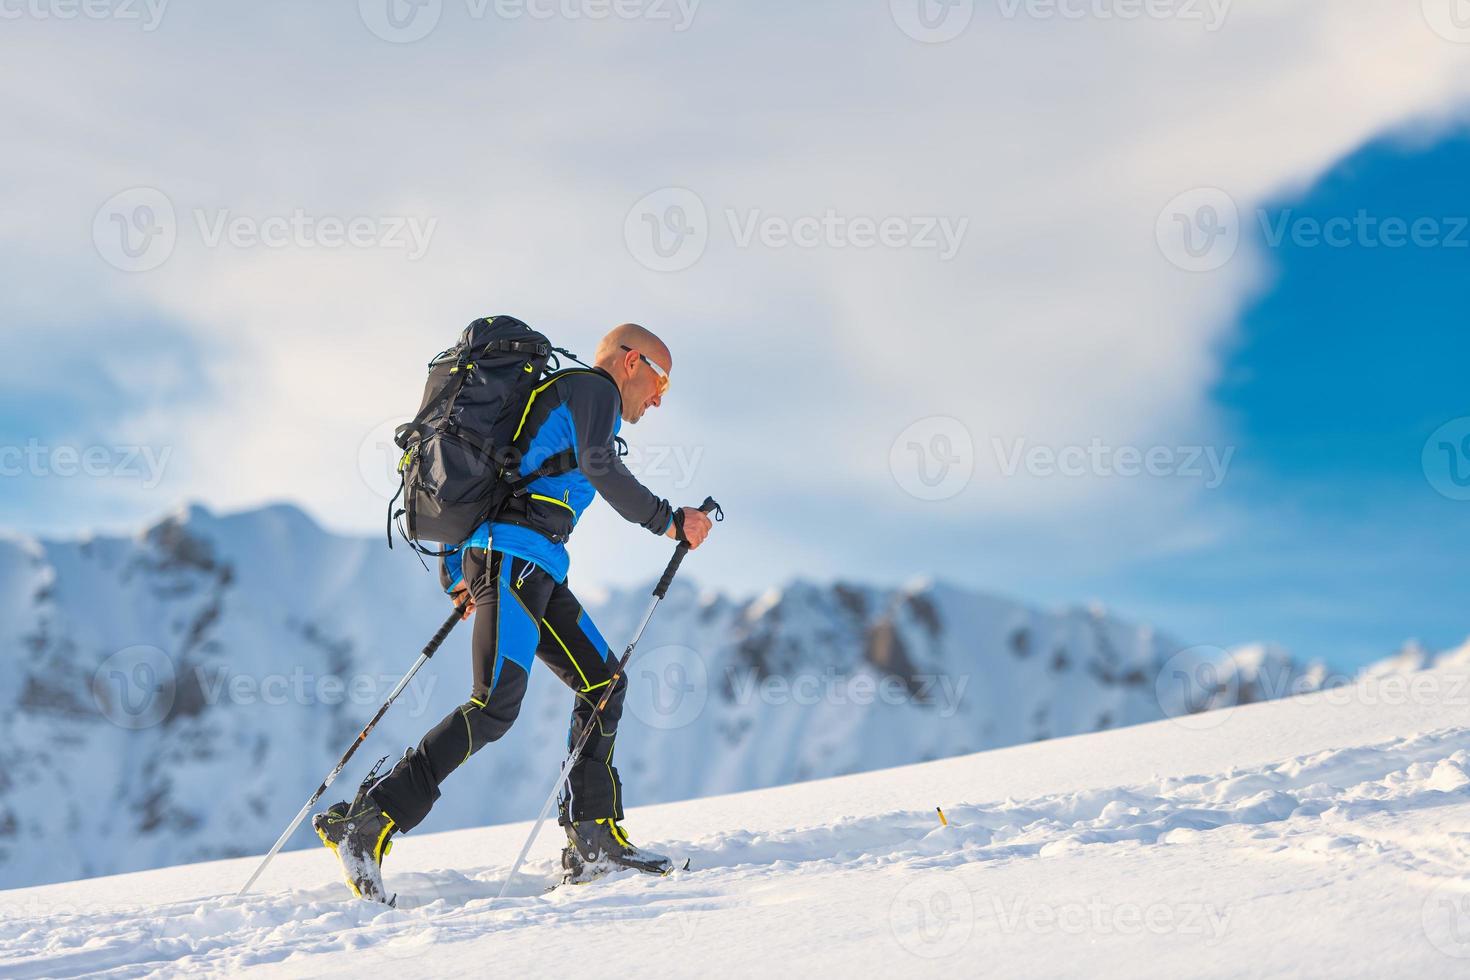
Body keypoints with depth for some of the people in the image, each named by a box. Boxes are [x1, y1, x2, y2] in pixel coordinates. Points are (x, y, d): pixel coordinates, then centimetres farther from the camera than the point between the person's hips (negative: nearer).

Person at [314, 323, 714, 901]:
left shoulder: (556, 395, 29)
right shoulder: (592, 388, 1)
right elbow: (601, 469, -18)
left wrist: (457, 571, 27)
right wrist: (668, 521, -10)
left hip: (536, 571, 11)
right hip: (516, 555, -11)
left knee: (602, 680, 9)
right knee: (496, 706, -17)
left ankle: (594, 840, 5)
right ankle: (367, 823, -19)